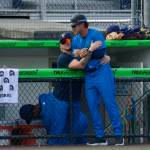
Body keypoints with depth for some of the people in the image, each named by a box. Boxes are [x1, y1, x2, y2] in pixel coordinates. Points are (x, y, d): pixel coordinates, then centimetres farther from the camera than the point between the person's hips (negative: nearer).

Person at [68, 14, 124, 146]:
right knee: (92, 107, 4)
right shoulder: (76, 40, 11)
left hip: (102, 74, -7)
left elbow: (101, 52, -19)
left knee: (110, 104, -8)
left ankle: (119, 135, -5)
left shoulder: (96, 35, -8)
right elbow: (75, 60, 7)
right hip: (89, 76, 7)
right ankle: (100, 137, 10)